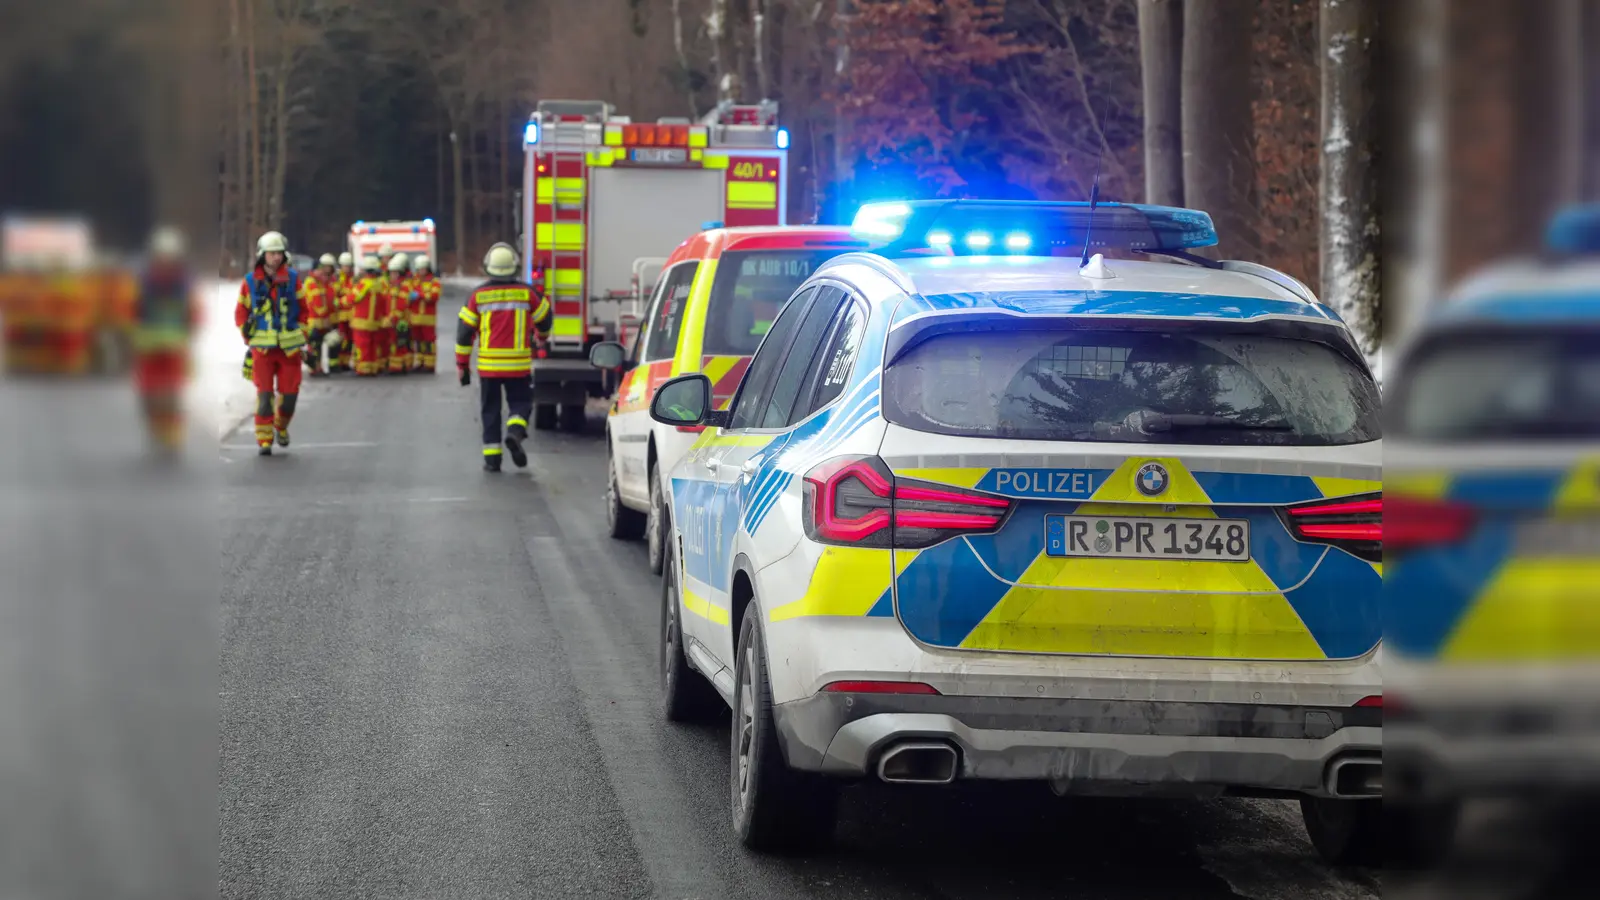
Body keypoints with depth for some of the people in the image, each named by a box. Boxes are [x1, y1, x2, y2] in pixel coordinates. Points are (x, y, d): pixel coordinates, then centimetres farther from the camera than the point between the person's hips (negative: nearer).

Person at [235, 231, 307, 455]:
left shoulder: (292, 279, 2)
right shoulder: (250, 281, 0)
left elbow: (303, 309, 10)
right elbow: (241, 311, 9)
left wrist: (300, 333, 4)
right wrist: (247, 336, 2)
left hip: (290, 347, 1)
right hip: (262, 346, -1)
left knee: (289, 393, 4)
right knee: (264, 394, -6)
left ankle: (281, 426, 32)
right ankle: (264, 439, 0)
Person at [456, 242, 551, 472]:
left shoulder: (477, 295, -2)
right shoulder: (527, 293, -3)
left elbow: (464, 332, 0)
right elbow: (545, 318, 11)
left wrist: (462, 364, 8)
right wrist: (541, 336, 34)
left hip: (488, 364, 1)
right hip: (519, 364, -1)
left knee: (490, 410, 10)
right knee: (520, 402, 12)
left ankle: (492, 456, 6)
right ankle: (515, 430, -17)